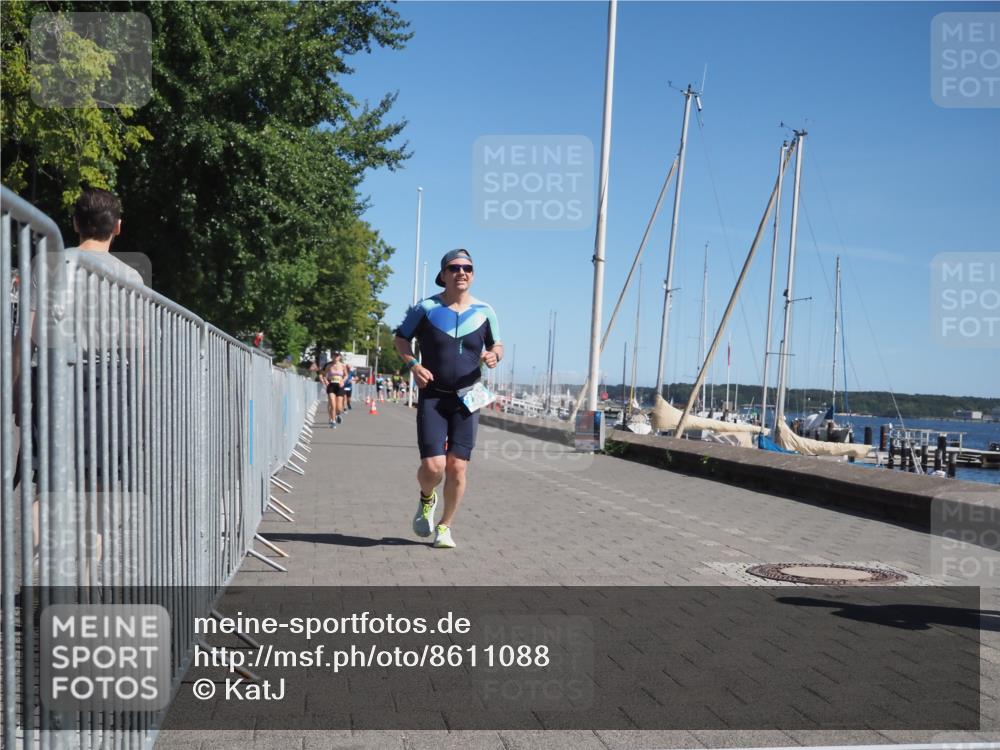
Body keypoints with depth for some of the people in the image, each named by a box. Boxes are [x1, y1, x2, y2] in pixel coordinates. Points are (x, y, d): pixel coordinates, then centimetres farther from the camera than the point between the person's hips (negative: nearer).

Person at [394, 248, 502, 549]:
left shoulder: (484, 312, 3)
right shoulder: (425, 308, -2)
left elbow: (497, 345, 15)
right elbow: (401, 338, 9)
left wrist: (494, 356, -9)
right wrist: (413, 364, -9)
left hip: (467, 399, 2)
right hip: (432, 397, -2)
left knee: (457, 468, -2)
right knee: (433, 466, -12)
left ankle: (445, 527, 19)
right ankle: (426, 500, 25)